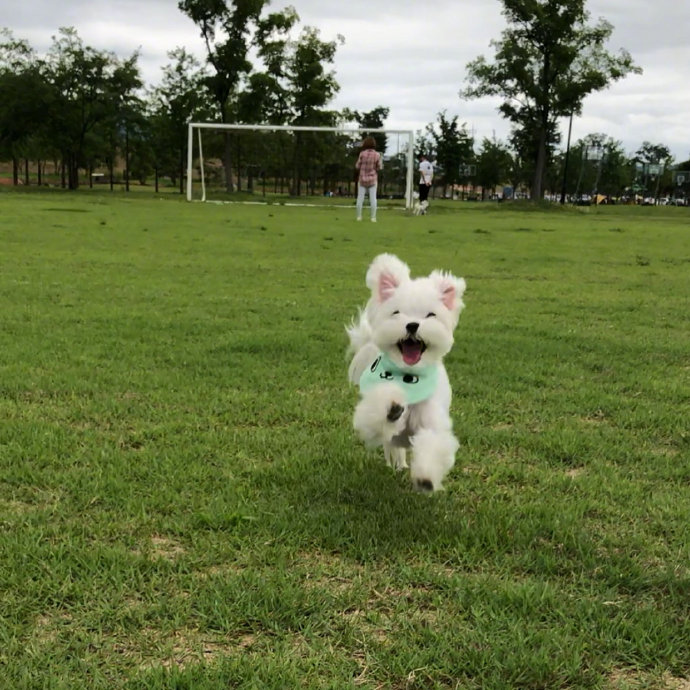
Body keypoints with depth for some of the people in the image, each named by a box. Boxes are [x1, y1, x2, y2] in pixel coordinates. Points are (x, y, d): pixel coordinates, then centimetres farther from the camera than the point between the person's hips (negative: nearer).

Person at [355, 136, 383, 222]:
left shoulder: (362, 154, -11)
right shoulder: (377, 155, -9)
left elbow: (357, 166, -5)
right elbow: (380, 167, -4)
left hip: (362, 179, 0)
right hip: (373, 179, 0)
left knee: (360, 198, 7)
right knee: (373, 198, 4)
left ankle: (359, 216, 10)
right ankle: (373, 217, 2)